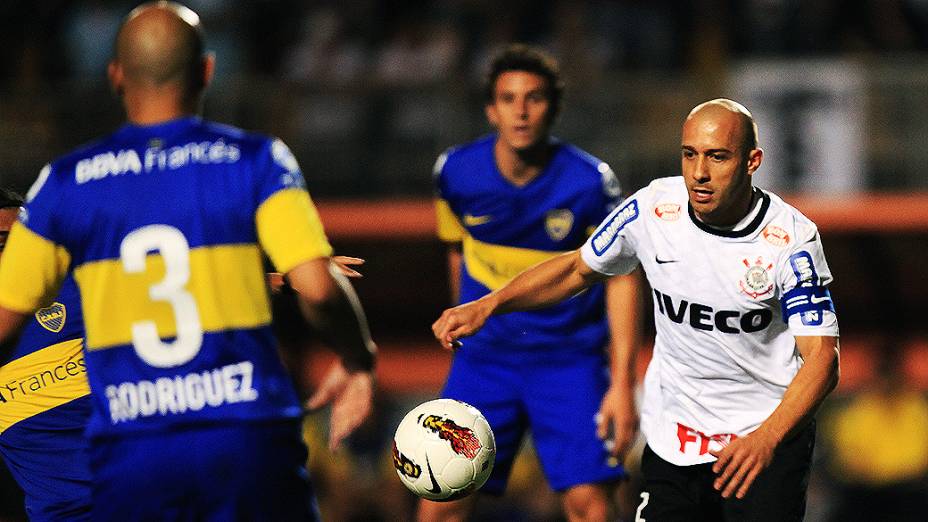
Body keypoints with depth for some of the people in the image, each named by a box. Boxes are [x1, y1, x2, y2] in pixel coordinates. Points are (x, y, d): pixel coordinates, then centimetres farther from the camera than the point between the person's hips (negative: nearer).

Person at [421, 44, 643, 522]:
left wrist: (622, 380, -10)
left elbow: (621, 276, -5)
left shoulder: (591, 182, -14)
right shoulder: (454, 173, -8)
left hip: (570, 357, -2)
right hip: (484, 357, 2)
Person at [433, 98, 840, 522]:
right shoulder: (653, 209, -8)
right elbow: (578, 268, 10)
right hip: (671, 438, 3)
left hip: (772, 431, -3)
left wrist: (766, 438, -36)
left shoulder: (790, 239, -17)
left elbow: (821, 356, -20)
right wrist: (488, 305, -3)